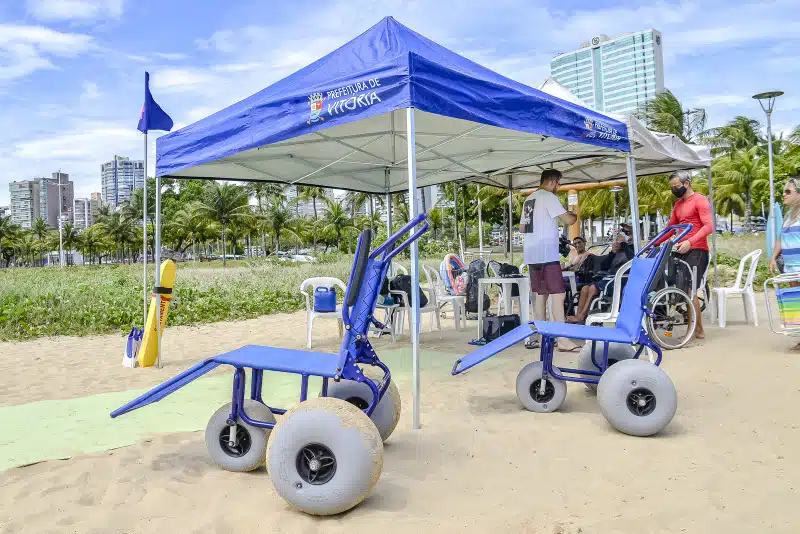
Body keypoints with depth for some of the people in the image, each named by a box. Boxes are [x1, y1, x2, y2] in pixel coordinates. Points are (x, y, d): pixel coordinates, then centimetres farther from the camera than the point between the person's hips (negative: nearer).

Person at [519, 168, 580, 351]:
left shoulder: (529, 199, 18)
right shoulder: (548, 197, -8)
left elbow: (522, 228, 24)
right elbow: (568, 220, -13)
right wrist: (574, 215, 9)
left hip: (531, 254, 9)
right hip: (546, 254, -9)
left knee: (540, 294, 12)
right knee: (558, 294, -9)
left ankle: (539, 337, 16)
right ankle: (563, 340, -11)